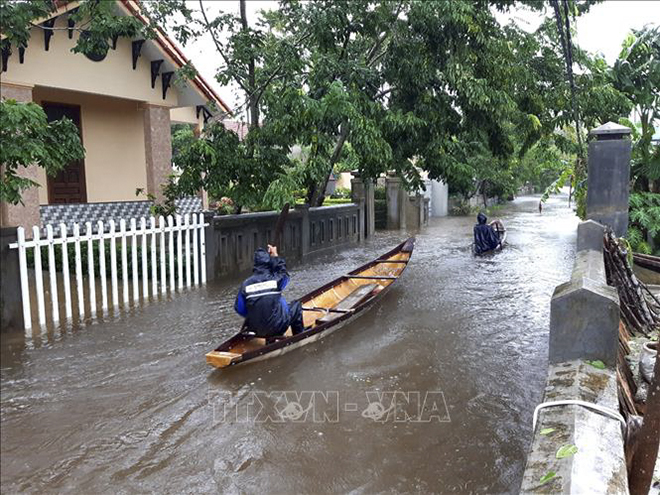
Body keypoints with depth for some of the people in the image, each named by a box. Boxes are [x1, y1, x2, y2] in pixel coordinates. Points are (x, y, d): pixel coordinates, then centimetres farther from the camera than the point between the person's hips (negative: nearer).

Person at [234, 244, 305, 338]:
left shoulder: (245, 284, -6)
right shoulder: (275, 279, -12)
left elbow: (239, 308, 1)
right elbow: (284, 273, 13)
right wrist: (276, 256, 22)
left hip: (256, 331, 4)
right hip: (277, 329, -4)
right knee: (296, 305, 20)